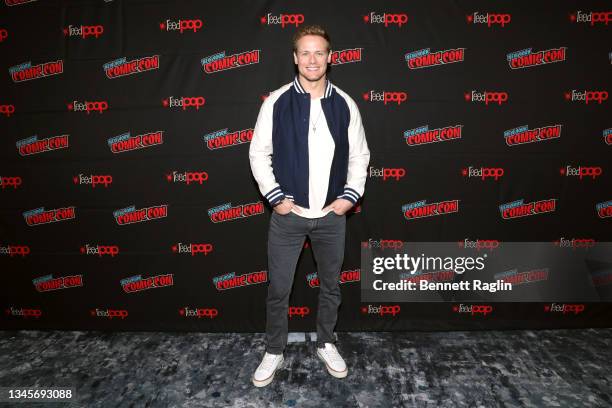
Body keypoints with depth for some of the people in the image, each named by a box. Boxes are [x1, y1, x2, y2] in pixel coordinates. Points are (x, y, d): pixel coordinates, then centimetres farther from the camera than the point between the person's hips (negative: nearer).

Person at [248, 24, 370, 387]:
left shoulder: (345, 104, 1)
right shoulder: (276, 102, -4)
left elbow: (359, 155, 7)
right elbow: (259, 153, -1)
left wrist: (350, 196, -4)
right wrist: (275, 196, -8)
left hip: (333, 216, 2)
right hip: (288, 215, -1)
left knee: (331, 286, 16)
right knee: (279, 289, 8)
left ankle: (326, 344, 38)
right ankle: (274, 352, 29)